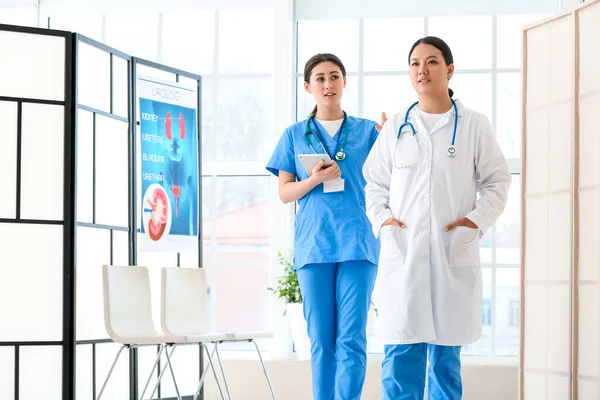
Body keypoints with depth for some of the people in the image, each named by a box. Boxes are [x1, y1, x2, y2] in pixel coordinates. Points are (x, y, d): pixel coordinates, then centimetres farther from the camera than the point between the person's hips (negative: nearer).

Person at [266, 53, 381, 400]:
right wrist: (314, 180, -10)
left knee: (351, 337, -9)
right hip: (313, 245, 1)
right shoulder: (295, 135, 13)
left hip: (357, 243, -1)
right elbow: (284, 192, 10)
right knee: (321, 339, 4)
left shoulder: (368, 131, 10)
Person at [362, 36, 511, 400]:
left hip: (454, 255, 0)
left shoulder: (474, 125, 5)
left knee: (446, 356, 6)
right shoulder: (395, 128, 9)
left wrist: (477, 220, -7)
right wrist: (381, 219, -3)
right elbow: (375, 184, 14)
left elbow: (497, 182, 7)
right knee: (401, 356, -5)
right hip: (403, 254, 1)